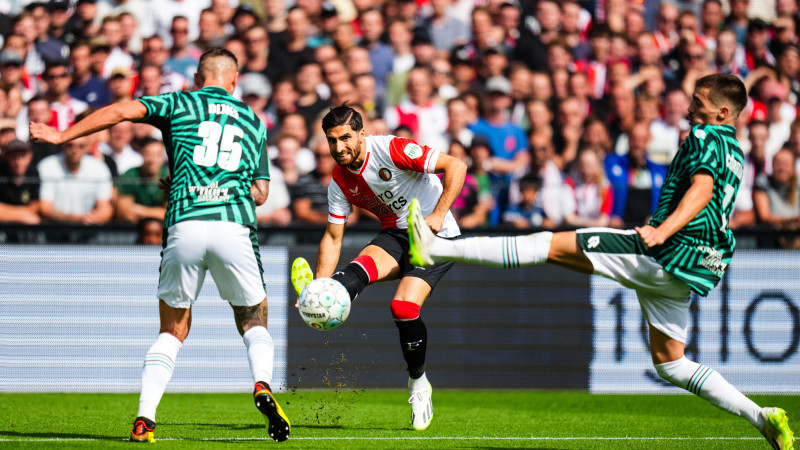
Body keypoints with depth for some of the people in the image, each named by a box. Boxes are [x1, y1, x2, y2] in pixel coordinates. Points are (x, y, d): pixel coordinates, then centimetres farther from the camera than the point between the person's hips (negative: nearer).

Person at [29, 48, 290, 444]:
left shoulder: (180, 105, 15)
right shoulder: (253, 121, 22)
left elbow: (123, 111, 1)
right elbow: (261, 191, 21)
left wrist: (61, 135, 7)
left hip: (183, 228, 0)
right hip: (235, 226, 0)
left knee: (173, 329, 14)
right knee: (254, 322, 18)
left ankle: (144, 418, -1)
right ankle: (262, 385, -13)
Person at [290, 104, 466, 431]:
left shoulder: (391, 150, -20)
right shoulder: (340, 182, -1)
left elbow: (456, 166, -19)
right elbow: (333, 237, 2)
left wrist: (439, 214, -27)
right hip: (395, 234, 5)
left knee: (404, 307, -22)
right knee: (360, 269, -29)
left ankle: (418, 384, -2)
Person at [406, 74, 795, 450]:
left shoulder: (705, 138, -5)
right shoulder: (734, 152, 23)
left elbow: (702, 188, -23)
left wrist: (662, 231, -36)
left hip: (666, 251, -9)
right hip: (685, 272, 9)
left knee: (552, 245, -9)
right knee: (669, 363, 14)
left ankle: (435, 249, -13)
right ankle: (762, 418, 5)